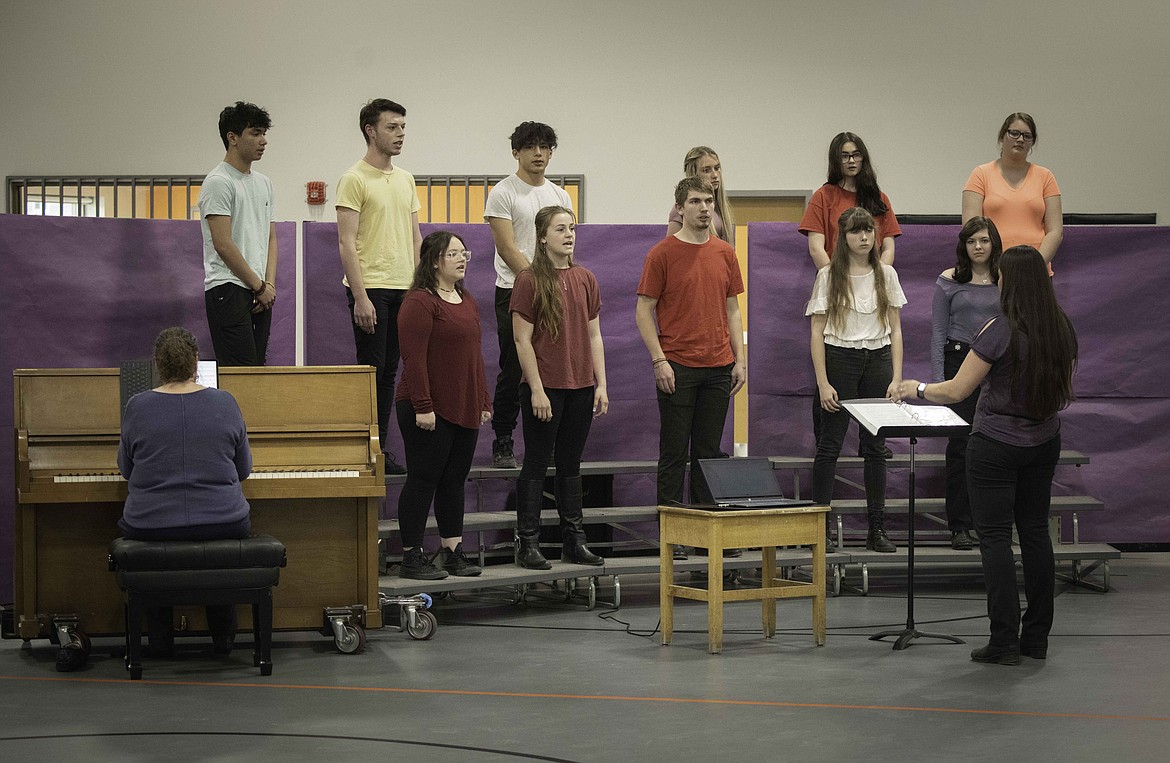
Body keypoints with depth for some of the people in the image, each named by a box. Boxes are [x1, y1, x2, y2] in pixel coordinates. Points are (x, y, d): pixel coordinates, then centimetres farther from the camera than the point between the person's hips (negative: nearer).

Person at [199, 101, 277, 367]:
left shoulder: (264, 183, 17)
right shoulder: (218, 182, -11)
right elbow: (223, 244, -16)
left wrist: (269, 284, 2)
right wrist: (259, 286, -11)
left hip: (261, 294, 9)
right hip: (229, 290, -9)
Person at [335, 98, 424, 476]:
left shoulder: (405, 179, 14)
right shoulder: (354, 180, -9)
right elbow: (346, 242, -14)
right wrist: (360, 297, -19)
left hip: (404, 289, 7)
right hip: (371, 289, -7)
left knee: (389, 371, 10)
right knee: (371, 369, -4)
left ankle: (380, 448, 16)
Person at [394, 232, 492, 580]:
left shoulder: (467, 301, 16)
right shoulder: (420, 302, -12)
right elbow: (413, 358, -18)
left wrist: (483, 401, 18)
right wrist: (422, 406, -22)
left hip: (464, 411, 8)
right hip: (430, 413, -8)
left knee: (454, 480, 12)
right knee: (423, 480, -3)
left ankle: (452, 551, 20)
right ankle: (411, 557, 2)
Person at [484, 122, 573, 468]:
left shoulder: (560, 196, 13)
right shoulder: (503, 193, -6)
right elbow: (507, 249, -12)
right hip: (515, 293, -5)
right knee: (513, 371, -4)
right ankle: (502, 442, 4)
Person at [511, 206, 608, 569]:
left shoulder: (585, 280, 8)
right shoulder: (530, 281, -8)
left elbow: (594, 335, 11)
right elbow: (523, 341, -10)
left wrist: (601, 385, 6)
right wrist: (536, 390, -14)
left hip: (581, 387, 5)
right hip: (544, 388, -5)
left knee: (571, 464, 12)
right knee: (536, 466, 1)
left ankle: (574, 540, 18)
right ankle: (527, 543, 6)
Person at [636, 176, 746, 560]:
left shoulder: (725, 254, 10)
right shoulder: (662, 254, -5)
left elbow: (732, 310, 14)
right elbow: (644, 311, -5)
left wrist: (740, 358, 6)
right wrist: (659, 360, -13)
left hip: (718, 368, 4)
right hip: (677, 368, -4)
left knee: (709, 452, 9)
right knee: (674, 453, 1)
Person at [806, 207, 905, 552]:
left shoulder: (886, 275, 7)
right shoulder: (829, 275, -2)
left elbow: (895, 330, 8)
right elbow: (817, 332, -3)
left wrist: (897, 378, -1)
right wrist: (823, 383, -10)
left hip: (877, 359, 3)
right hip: (840, 359, -3)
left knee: (875, 446, 6)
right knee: (829, 445, -1)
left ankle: (877, 529, 10)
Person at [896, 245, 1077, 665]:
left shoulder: (1001, 331, -20)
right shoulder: (1062, 330, 0)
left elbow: (956, 390, -16)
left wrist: (917, 389, 1)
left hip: (997, 446, -6)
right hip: (1043, 443, 6)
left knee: (995, 538, 0)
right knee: (1035, 532, 12)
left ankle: (1005, 641, -3)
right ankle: (1037, 638, 16)